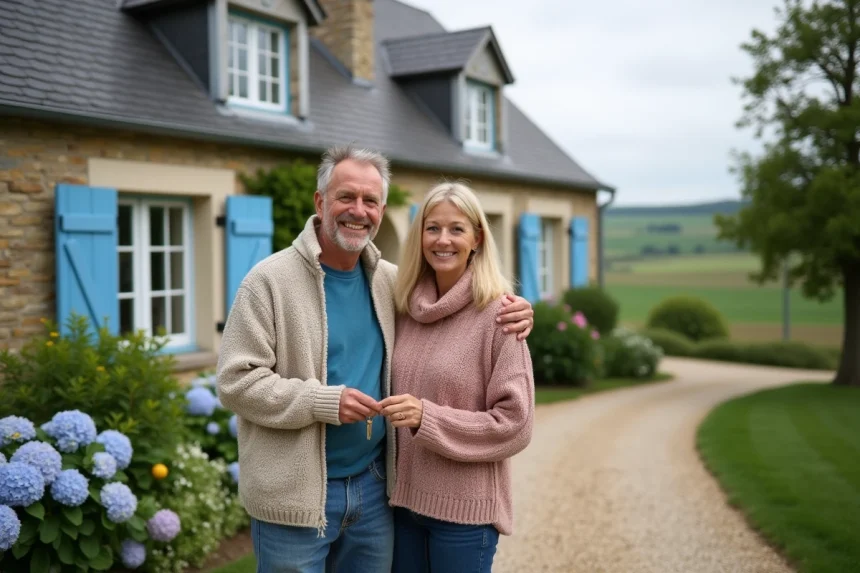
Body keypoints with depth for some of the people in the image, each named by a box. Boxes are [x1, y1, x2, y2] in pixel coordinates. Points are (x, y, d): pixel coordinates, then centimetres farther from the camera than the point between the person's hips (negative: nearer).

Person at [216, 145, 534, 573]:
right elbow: (236, 382, -14)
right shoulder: (270, 280, -11)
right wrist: (325, 402, -24)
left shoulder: (390, 281, 4)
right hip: (295, 495, -5)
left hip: (374, 485, 5)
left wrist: (506, 309, -1)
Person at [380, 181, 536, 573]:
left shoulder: (496, 315, -12)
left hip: (464, 508, -5)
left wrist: (427, 418, -21)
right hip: (403, 499, 5)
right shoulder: (405, 309, 4)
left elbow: (515, 423, -14)